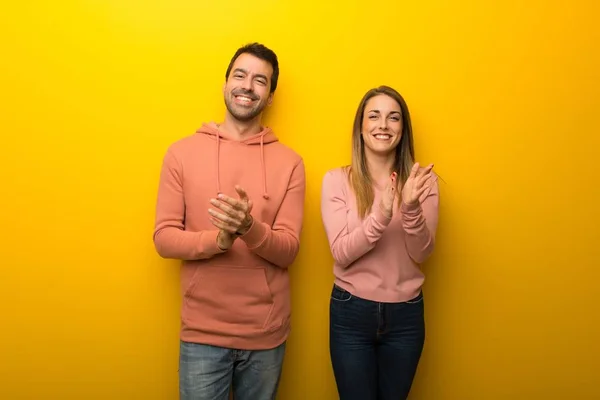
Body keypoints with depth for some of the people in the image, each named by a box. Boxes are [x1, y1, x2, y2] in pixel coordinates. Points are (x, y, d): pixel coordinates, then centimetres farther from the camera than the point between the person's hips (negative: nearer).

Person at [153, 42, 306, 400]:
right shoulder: (182, 152, -2)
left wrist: (248, 227, -25)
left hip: (266, 334, 1)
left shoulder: (289, 162, -1)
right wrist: (217, 239, -22)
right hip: (202, 333, -1)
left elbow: (288, 250, -5)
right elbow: (164, 238, -3)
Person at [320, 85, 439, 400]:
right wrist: (381, 216, -30)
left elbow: (421, 253, -10)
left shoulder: (422, 180, -4)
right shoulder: (336, 180, -9)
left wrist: (412, 209, -28)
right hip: (350, 312, -1)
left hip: (406, 314, 2)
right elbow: (341, 254, -14)